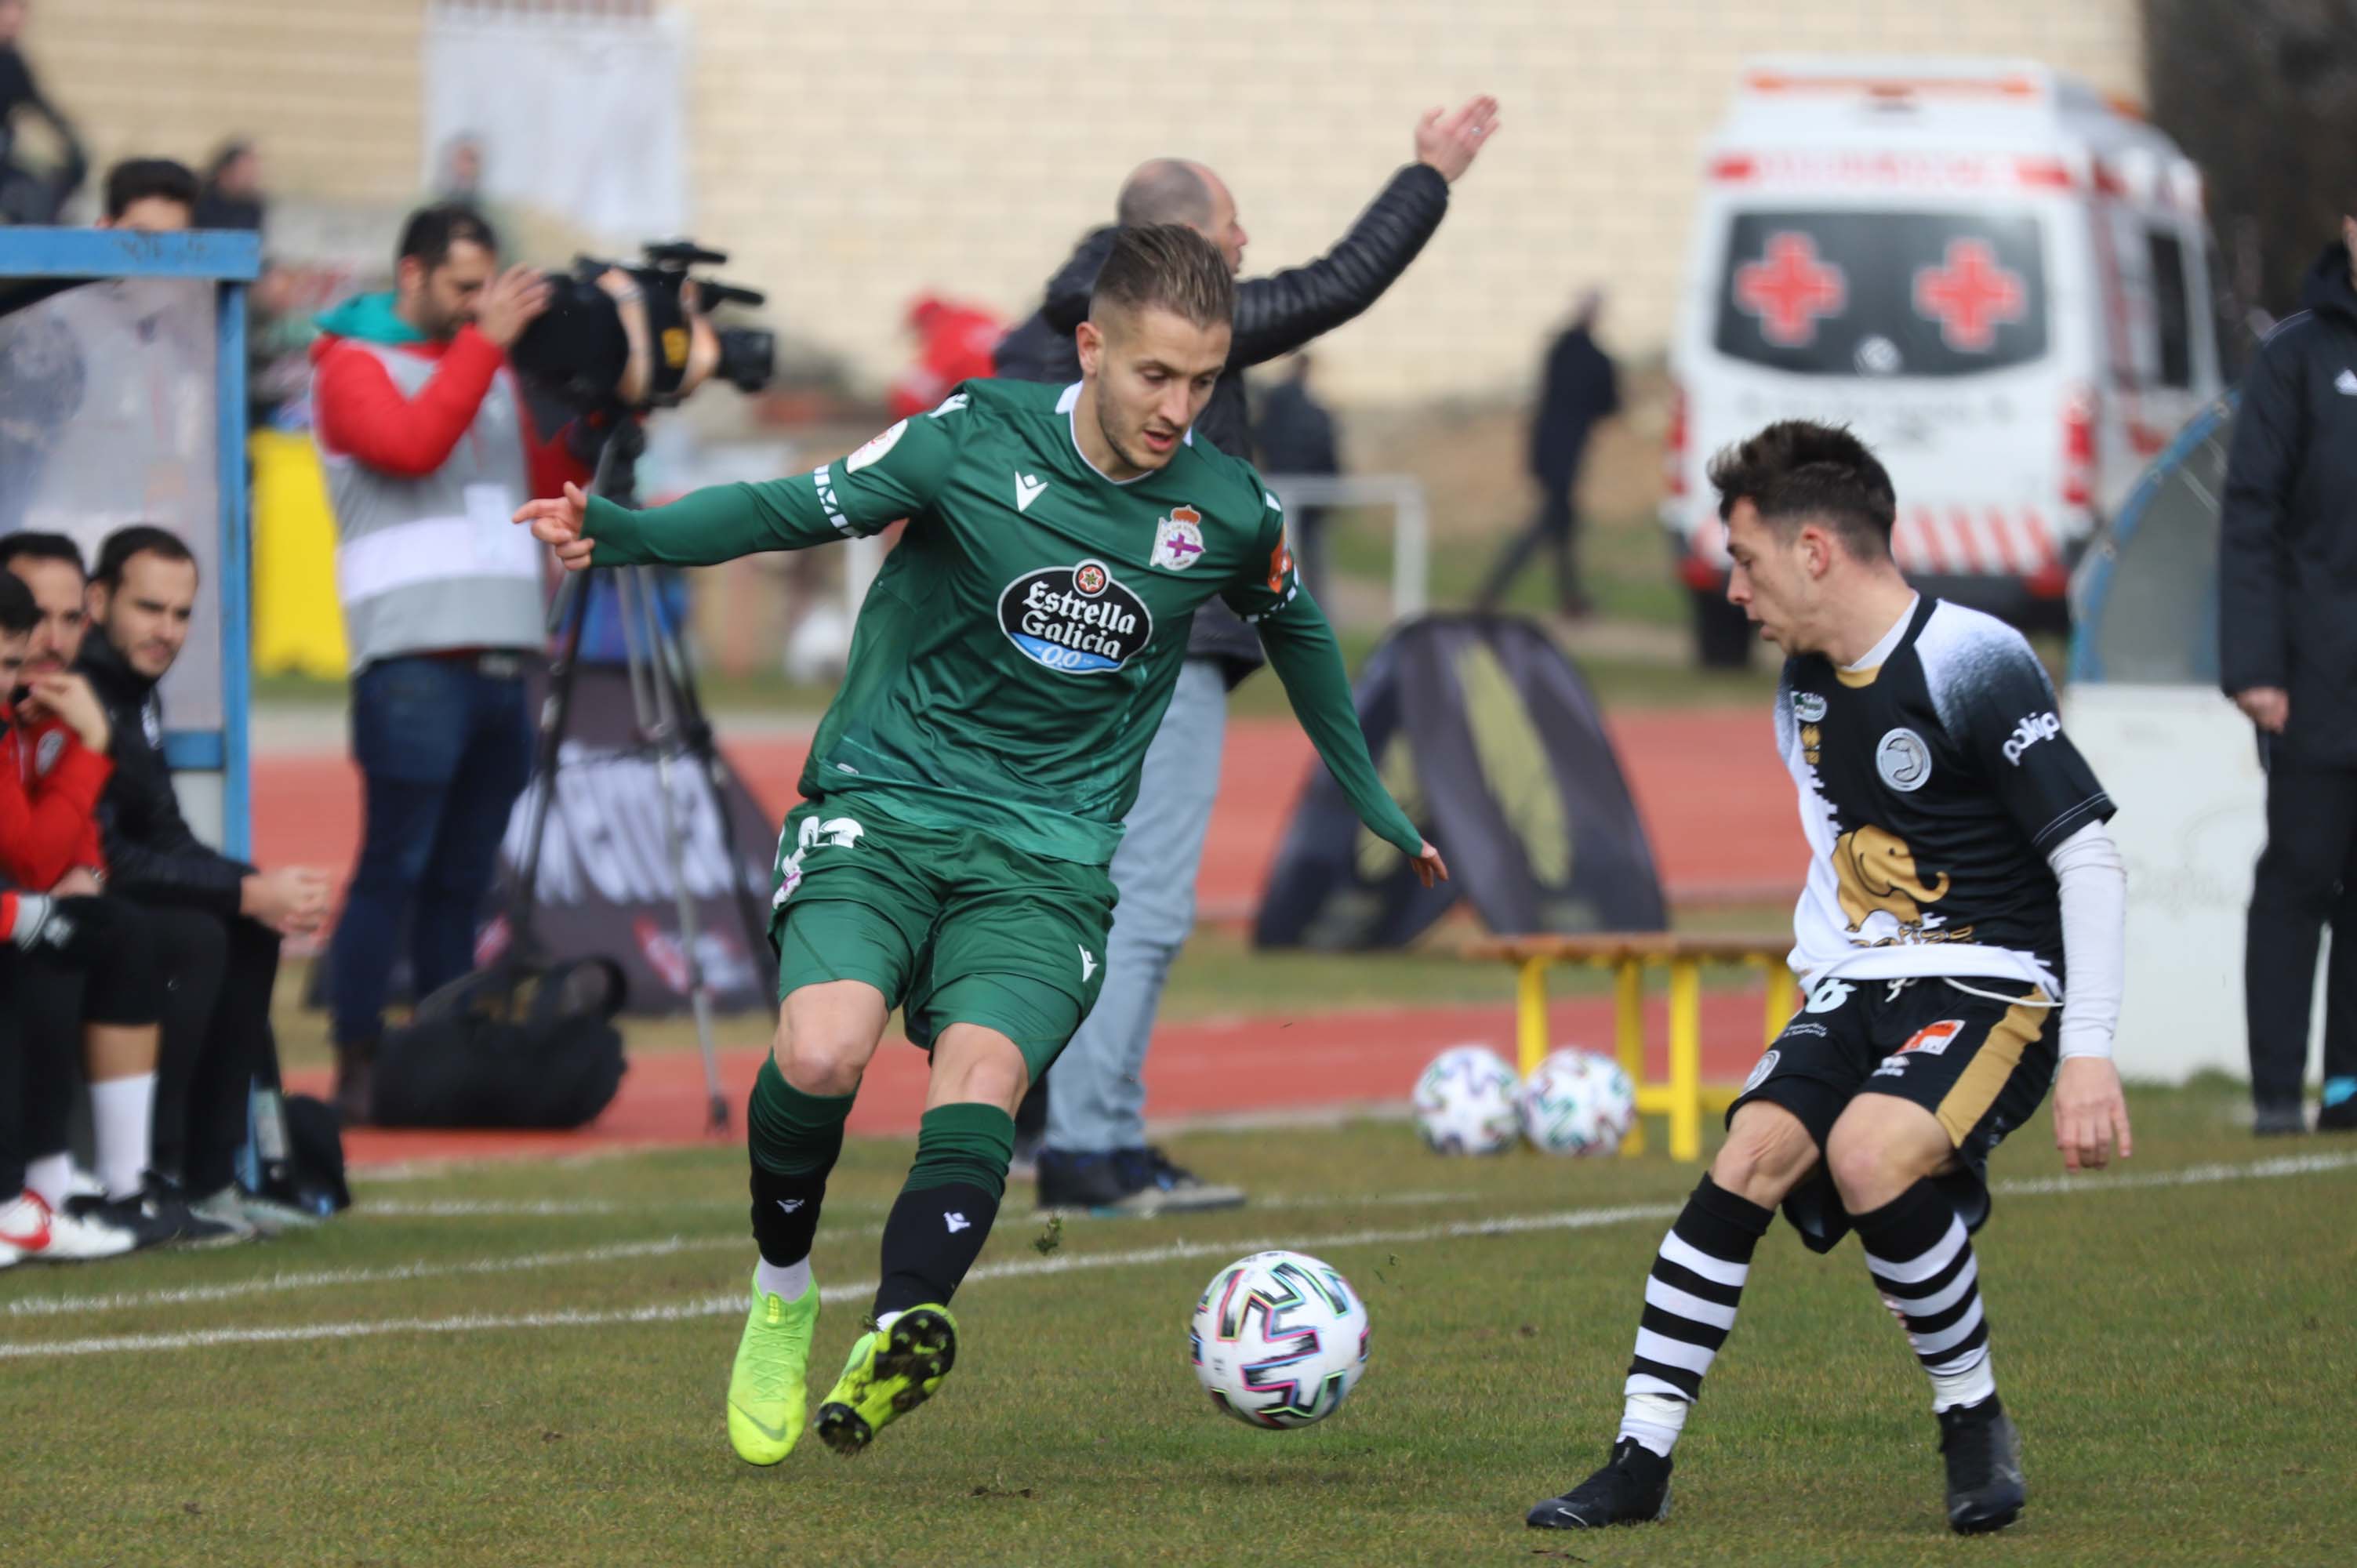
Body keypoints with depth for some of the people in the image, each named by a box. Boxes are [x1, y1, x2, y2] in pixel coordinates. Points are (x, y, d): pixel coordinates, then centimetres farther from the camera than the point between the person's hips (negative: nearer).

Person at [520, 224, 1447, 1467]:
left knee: (981, 1077, -27)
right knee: (823, 1053, -26)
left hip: (1048, 855, 1)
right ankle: (781, 1300, 2)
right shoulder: (977, 442, -6)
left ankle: (895, 1342, -46)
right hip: (882, 806, -1)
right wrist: (628, 533, -18)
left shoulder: (1226, 512, 2)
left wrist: (1372, 803, 33)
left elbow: (1293, 628, 23)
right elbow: (799, 509, -2)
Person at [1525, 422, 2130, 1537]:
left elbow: (2091, 861, -16)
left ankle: (1975, 1418, -10)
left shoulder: (1976, 666, -16)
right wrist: (1817, 974, 14)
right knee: (1753, 1152, -16)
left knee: (1867, 1154, -31)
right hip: (1863, 984, 7)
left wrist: (2091, 1055, -22)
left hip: (1998, 984, -7)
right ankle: (1641, 1461, -13)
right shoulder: (1806, 684, 9)